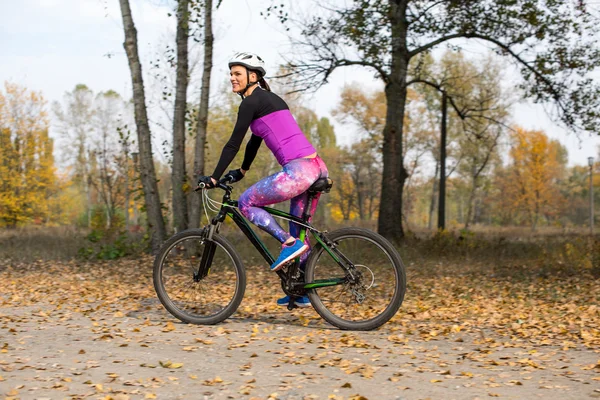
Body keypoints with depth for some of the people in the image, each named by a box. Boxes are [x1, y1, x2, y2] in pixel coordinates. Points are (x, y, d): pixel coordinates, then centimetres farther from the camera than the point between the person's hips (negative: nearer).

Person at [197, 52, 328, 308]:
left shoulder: (251, 102, -4)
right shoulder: (268, 98, 24)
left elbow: (234, 144, -5)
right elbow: (255, 140, 34)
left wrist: (214, 178, 0)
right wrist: (241, 171, 43)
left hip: (298, 170, -10)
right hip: (316, 167, 10)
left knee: (246, 203, 5)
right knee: (299, 234, 18)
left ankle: (289, 243, -7)